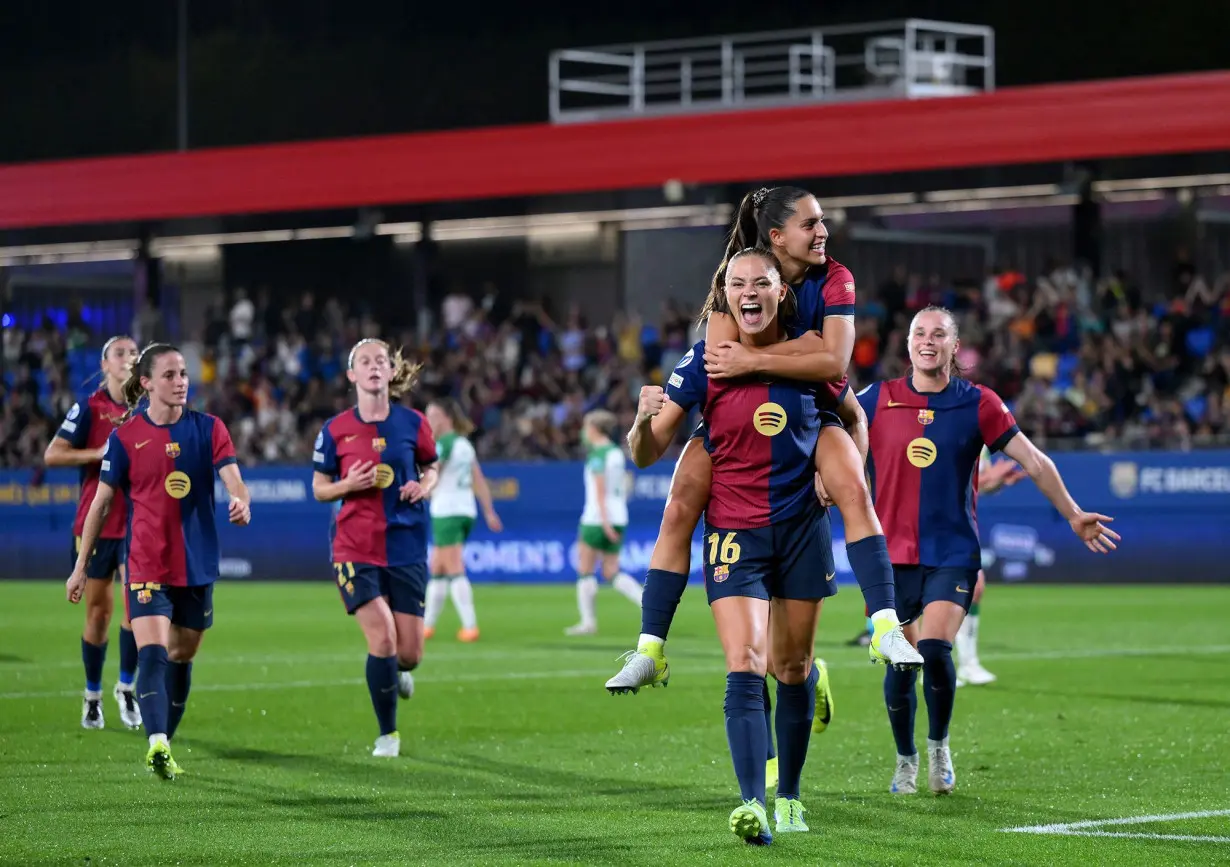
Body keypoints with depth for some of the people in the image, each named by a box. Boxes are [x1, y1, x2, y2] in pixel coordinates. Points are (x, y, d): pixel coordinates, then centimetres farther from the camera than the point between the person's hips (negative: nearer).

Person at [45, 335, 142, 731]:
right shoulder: (89, 408, -4)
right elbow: (52, 455, -10)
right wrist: (100, 453, -19)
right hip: (95, 524, -2)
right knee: (99, 613, 3)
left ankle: (127, 687, 4)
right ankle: (92, 696, 19)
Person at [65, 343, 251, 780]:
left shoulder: (208, 429, 2)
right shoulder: (126, 437, -2)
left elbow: (233, 480, -8)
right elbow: (100, 503, 4)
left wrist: (241, 502, -33)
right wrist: (80, 567, 6)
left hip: (197, 565, 3)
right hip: (147, 565, -3)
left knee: (182, 657, 11)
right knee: (152, 653, -18)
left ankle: (164, 746, 25)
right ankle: (157, 744, -32)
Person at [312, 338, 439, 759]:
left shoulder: (412, 423, 0)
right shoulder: (335, 429, -2)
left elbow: (431, 468, 15)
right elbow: (319, 489, 6)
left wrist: (425, 486, -8)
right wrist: (348, 484, -15)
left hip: (406, 547, 2)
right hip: (354, 548, -2)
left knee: (409, 653, 1)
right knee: (382, 638, -15)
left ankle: (397, 672, 42)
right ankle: (388, 734, 5)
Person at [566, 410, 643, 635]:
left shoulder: (597, 454, -11)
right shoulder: (618, 453, 13)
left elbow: (600, 489, -18)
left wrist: (604, 521, -22)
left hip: (597, 517, -8)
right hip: (619, 518, 8)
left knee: (585, 570, 4)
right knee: (612, 573, 9)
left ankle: (588, 621, 5)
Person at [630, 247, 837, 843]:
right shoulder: (705, 361, -7)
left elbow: (846, 418, 18)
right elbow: (647, 455, -6)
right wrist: (644, 420, -27)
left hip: (802, 527, 2)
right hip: (735, 532, -2)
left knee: (793, 666, 10)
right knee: (745, 668, -16)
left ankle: (788, 796, 27)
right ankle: (752, 804, -24)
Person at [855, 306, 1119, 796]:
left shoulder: (977, 404, 1)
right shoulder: (876, 401, 2)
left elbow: (1033, 461, 7)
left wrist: (1072, 515, 10)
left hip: (953, 553, -1)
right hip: (892, 553, 1)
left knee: (935, 651, -19)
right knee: (899, 663, 3)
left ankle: (939, 746, 6)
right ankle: (905, 760, 25)